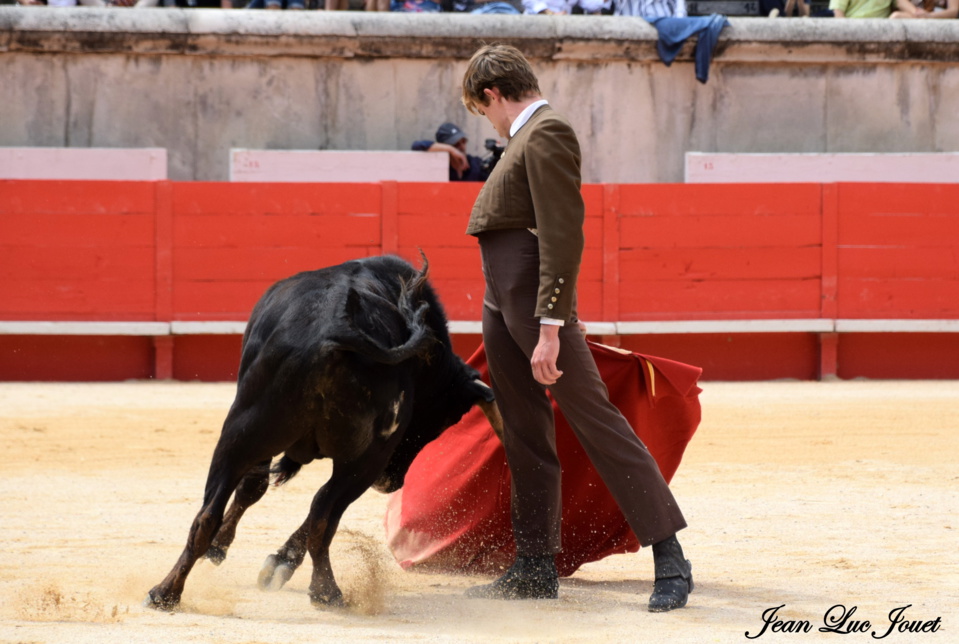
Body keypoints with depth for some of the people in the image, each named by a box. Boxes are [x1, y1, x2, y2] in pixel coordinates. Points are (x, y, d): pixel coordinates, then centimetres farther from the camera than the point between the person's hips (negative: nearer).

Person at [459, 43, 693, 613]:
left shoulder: (547, 134, -13)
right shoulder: (526, 137, 17)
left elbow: (563, 234, -20)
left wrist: (550, 328, -25)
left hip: (540, 305, -10)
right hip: (502, 306, 10)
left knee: (595, 421, -8)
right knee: (525, 437, 11)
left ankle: (670, 560, -6)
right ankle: (536, 570, 17)